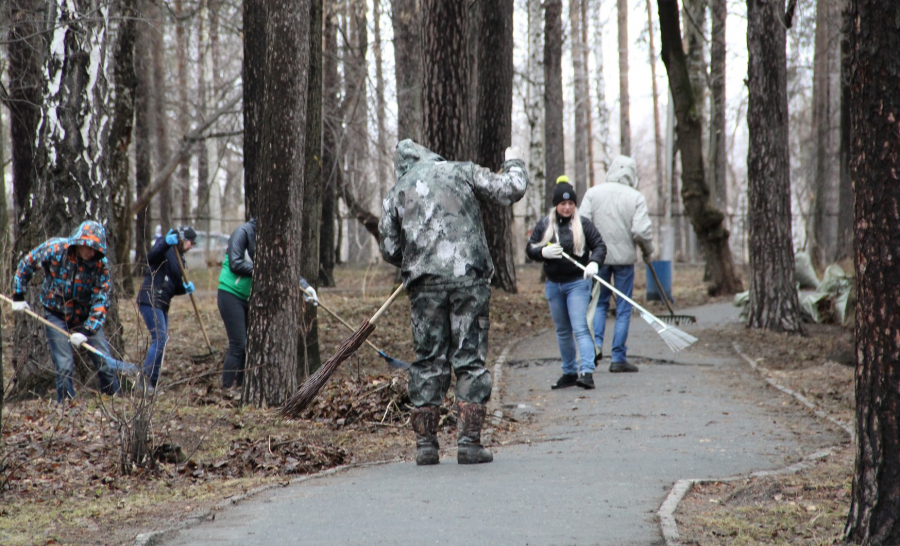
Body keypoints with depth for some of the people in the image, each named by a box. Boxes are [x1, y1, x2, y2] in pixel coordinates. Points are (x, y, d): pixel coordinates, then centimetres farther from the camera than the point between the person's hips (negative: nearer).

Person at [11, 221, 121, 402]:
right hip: (57, 315, -1)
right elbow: (26, 265, -2)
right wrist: (18, 296, 1)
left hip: (86, 317, 1)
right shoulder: (54, 249, -19)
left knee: (105, 361, -2)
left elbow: (100, 300, -18)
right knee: (65, 366, -7)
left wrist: (86, 331, -28)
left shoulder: (101, 264, -17)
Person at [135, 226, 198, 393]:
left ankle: (151, 382, 13)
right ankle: (147, 377, -16)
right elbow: (151, 257, -25)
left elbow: (176, 288, 20)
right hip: (150, 299, -9)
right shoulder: (165, 247, -3)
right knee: (160, 339, -16)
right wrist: (166, 243, -40)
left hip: (162, 304, 9)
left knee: (161, 341, 9)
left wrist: (186, 287, -1)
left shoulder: (179, 259, 21)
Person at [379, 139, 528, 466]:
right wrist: (514, 164, 27)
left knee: (428, 362, 8)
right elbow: (509, 190, 6)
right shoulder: (461, 171, 8)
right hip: (470, 279, -1)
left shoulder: (395, 194, 12)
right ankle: (469, 443, -2)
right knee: (470, 359, 2)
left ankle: (425, 444, 7)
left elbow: (390, 251, 10)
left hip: (424, 284, 1)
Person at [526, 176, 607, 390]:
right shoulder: (544, 225, 4)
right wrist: (543, 252, -16)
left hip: (577, 283, -4)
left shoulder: (583, 224, -4)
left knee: (580, 328, -14)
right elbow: (529, 248, 5)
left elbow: (599, 246, -3)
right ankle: (569, 372, 22)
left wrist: (594, 263, -23)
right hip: (553, 284, 4)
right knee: (562, 331, 12)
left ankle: (587, 371, -21)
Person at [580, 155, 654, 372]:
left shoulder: (593, 193, -1)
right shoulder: (636, 198, -6)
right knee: (623, 308, 6)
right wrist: (648, 251, 6)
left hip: (598, 256, 2)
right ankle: (618, 358, 6)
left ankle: (596, 342, -4)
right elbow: (642, 231, -13)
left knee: (599, 302, 17)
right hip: (624, 257, -2)